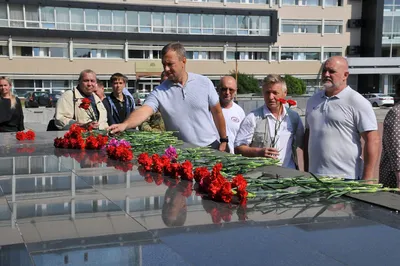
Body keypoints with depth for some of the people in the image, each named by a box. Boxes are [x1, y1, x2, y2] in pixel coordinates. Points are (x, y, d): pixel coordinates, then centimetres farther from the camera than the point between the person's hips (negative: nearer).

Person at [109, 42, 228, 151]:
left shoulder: (204, 83, -4)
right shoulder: (159, 92, -7)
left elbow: (217, 112, 4)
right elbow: (143, 111, -22)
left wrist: (223, 141, 5)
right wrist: (124, 125, -41)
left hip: (211, 147, 1)